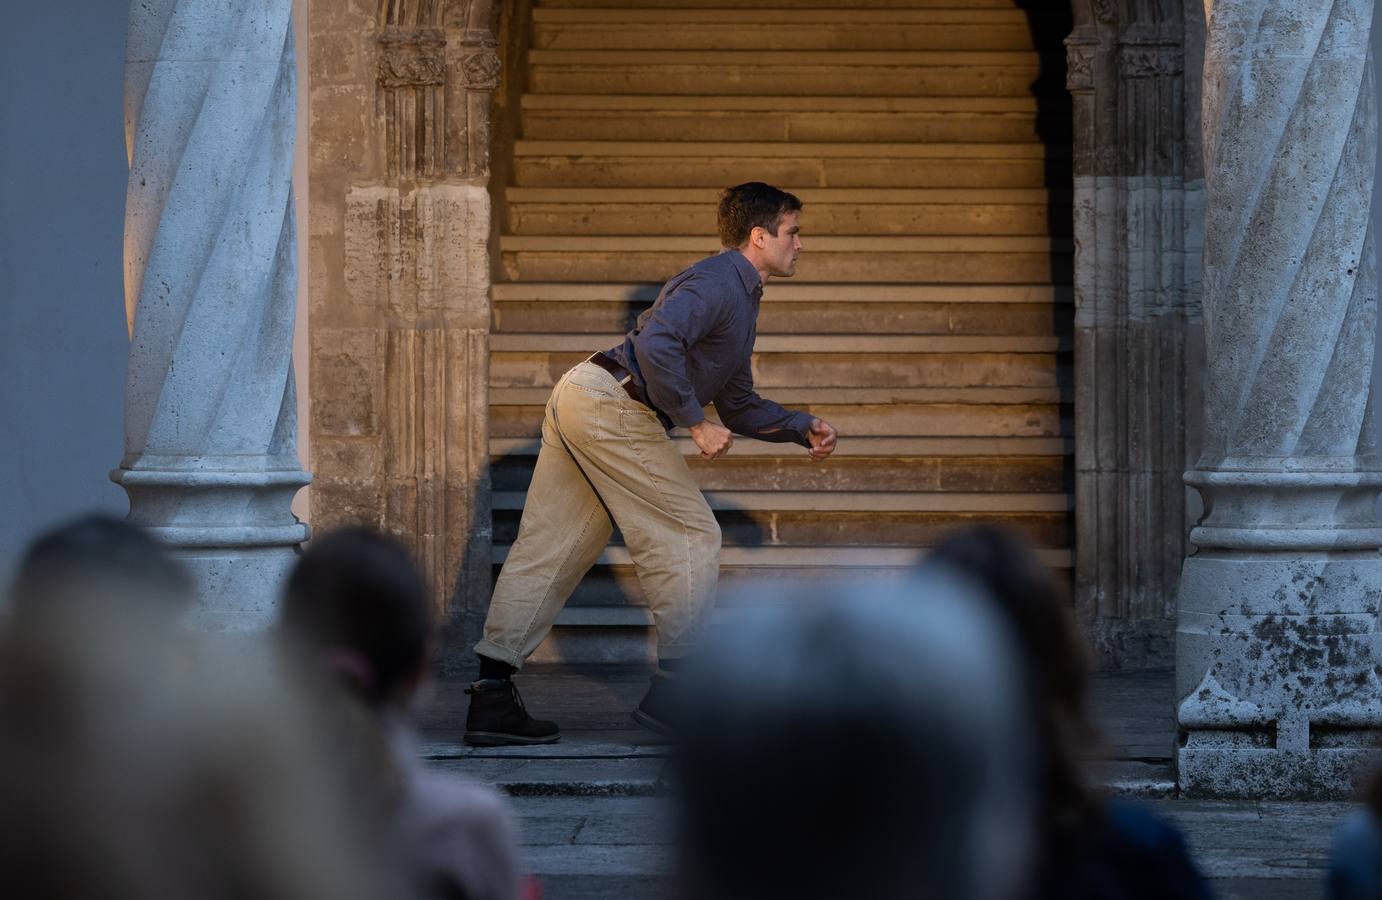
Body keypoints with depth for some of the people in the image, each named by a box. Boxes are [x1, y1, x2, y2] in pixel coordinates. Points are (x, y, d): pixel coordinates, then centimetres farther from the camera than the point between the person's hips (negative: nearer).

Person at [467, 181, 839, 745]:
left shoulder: (739, 297, 24)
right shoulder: (717, 281, -9)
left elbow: (738, 406, 28)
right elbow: (656, 344, -26)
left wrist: (802, 429, 14)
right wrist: (695, 423, -18)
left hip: (577, 401, 10)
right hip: (612, 405, -10)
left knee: (547, 551, 5)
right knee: (691, 536, -3)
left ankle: (492, 699, 2)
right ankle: (673, 692, 0)